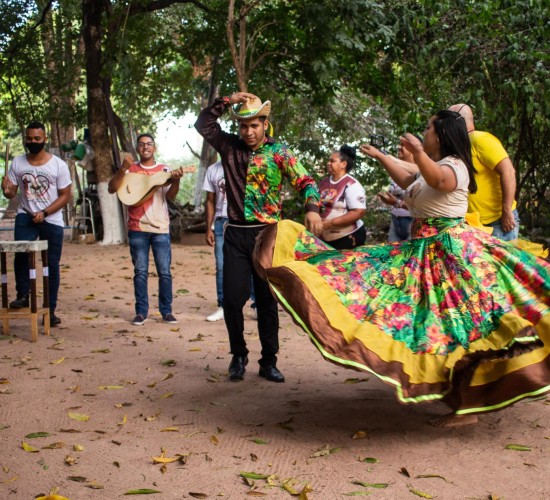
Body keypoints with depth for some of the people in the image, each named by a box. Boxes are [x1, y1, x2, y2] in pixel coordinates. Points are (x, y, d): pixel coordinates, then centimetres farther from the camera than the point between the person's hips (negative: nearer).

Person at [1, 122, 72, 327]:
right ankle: (22, 295, -6)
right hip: (26, 216, 1)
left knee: (52, 264, 3)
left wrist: (44, 213, -18)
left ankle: (50, 310, 12)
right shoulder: (17, 163, 0)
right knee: (21, 254, -23)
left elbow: (65, 196, -6)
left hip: (52, 220, -1)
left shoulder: (58, 165, -7)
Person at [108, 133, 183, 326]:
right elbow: (112, 189, -3)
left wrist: (176, 181, -25)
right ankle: (141, 312, 10)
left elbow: (170, 196, -6)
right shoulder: (130, 169, 6)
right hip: (137, 228, 0)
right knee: (140, 272, 2)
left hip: (161, 228, 0)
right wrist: (122, 169, -16)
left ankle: (166, 311, 11)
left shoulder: (164, 170, 6)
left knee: (165, 272, 1)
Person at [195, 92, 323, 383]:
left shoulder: (279, 152, 0)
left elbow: (304, 181, -7)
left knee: (267, 299, 4)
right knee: (232, 297, -1)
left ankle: (269, 361, 14)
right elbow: (202, 124, 5)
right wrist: (226, 102, -7)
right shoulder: (229, 146, 7)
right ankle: (238, 355, 19)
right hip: (236, 234, 2)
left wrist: (312, 209, -26)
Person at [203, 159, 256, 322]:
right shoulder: (213, 170, 13)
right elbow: (210, 201, 14)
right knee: (222, 267, 1)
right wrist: (209, 228, 8)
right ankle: (223, 307, 7)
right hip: (222, 222, 3)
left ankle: (257, 305, 0)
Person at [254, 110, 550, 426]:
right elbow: (408, 181, 38)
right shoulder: (433, 167, 19)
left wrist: (419, 153, -53)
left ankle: (468, 406, -6)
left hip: (451, 250, -10)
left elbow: (438, 180, -36)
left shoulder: (454, 165, -12)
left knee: (457, 324, -10)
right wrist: (380, 157, 42)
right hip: (425, 249, 10)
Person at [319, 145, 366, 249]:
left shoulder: (351, 185, -13)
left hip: (348, 238, -6)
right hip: (325, 239, 6)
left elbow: (359, 212, -20)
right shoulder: (323, 183, 7)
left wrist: (331, 223, -22)